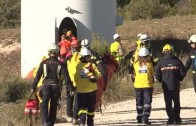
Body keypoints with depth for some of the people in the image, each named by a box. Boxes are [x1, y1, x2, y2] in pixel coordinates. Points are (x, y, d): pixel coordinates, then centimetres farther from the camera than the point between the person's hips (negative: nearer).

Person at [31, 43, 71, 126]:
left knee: (44, 106, -1)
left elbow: (38, 76, 2)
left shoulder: (44, 63, 2)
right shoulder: (60, 64, 2)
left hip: (46, 86, -1)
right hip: (56, 87, 1)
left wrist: (33, 87, 9)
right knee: (53, 107, 14)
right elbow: (66, 78, -5)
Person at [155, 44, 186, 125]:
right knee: (176, 102, 14)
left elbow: (157, 75, -7)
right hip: (176, 85, 1)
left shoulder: (161, 62, -5)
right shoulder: (177, 61, -3)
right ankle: (177, 119, 16)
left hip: (166, 86, -1)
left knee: (168, 103, 4)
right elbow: (183, 73, -4)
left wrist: (161, 80, 12)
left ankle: (171, 118, -3)